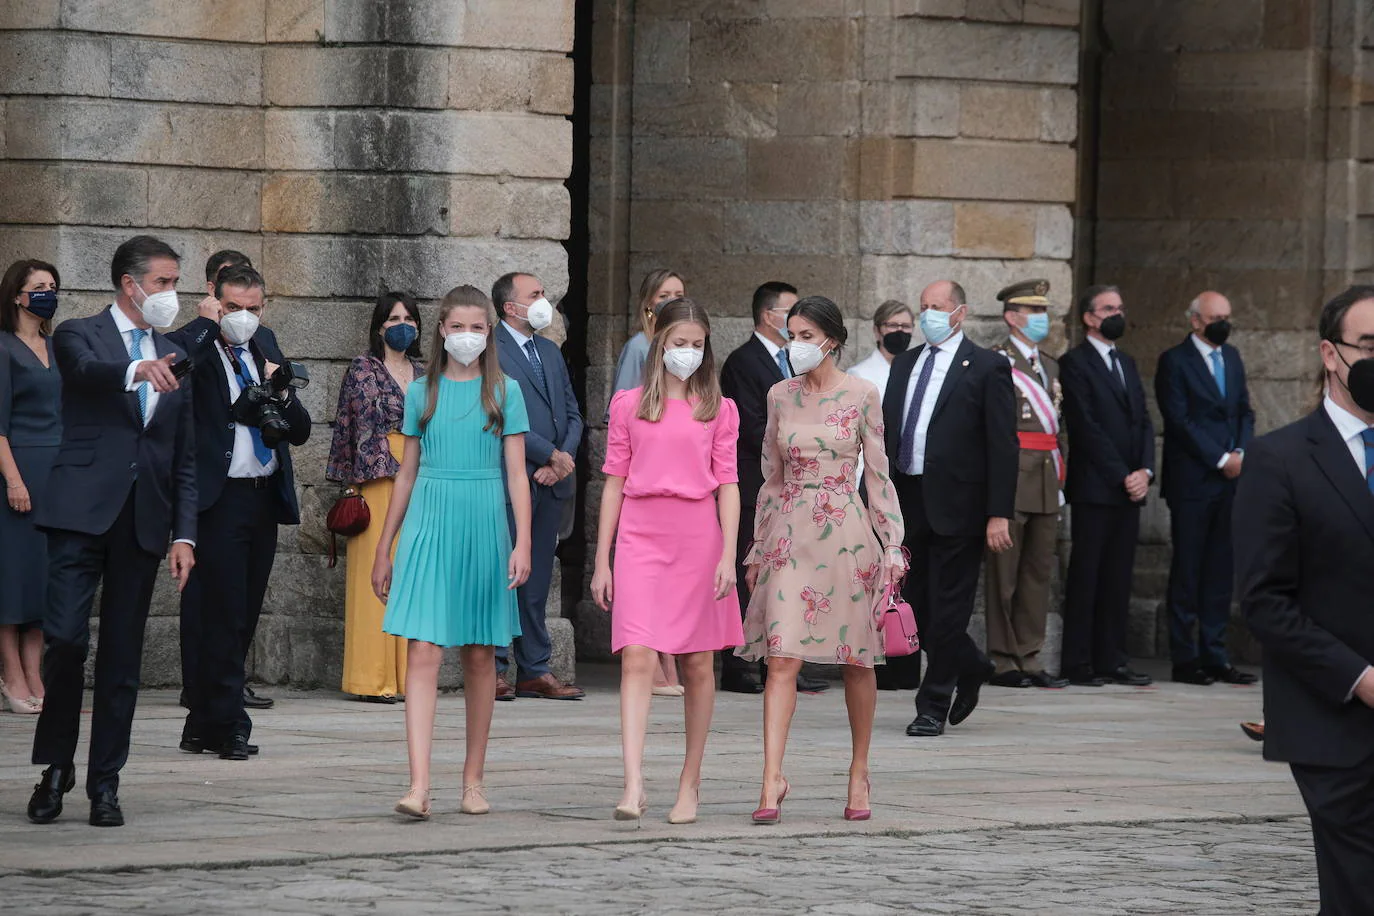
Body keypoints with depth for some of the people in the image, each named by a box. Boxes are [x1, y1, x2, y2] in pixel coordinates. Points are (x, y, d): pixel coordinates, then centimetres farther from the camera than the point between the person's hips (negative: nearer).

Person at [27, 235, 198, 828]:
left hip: (144, 522, 4)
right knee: (65, 639, -13)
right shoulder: (79, 335, 3)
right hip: (82, 512, -4)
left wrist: (184, 535, 8)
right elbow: (88, 369, -22)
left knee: (123, 656, 4)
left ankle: (104, 783, 9)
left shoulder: (175, 358, 17)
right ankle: (56, 767, 3)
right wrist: (137, 371, -44)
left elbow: (185, 460, 18)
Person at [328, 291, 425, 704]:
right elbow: (349, 425, 0)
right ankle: (374, 679, -5)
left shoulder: (424, 375, 16)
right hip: (377, 480, -5)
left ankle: (407, 674, 6)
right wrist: (351, 485, -5)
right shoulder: (362, 370, 2)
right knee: (376, 573, -7)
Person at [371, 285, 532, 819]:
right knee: (424, 652, -11)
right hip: (429, 523, 0)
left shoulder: (504, 392, 5)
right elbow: (408, 474, 15)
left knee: (480, 655, 7)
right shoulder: (422, 392, 9)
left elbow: (517, 474, 2)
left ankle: (473, 779, 18)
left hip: (484, 525, 0)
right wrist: (384, 548, 15)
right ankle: (419, 785, -19)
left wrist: (522, 543, -9)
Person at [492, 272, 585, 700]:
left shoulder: (551, 352, 20)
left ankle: (536, 670, 11)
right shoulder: (490, 351, -6)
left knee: (537, 579, 9)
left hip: (551, 479, 7)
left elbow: (572, 414, 18)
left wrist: (564, 458, -1)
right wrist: (551, 455, -11)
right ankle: (493, 670, -1)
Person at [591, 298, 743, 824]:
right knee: (638, 658, -13)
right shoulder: (628, 406, 9)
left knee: (698, 663, 5)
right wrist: (602, 560, 7)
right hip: (640, 537, -1)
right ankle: (633, 787, -22)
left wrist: (728, 555, -6)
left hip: (698, 536, 1)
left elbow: (728, 484, 4)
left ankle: (690, 785, 17)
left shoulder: (719, 410, 8)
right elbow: (614, 483, 10)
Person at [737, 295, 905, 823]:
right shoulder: (780, 396, 8)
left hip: (846, 531, -2)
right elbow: (772, 476, 14)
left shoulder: (861, 396, 0)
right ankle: (772, 780, -14)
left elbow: (877, 474, 2)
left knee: (856, 658, 6)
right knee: (781, 657, -9)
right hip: (789, 532, 2)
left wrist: (892, 543, -3)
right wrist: (758, 547, 14)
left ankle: (859, 773, 20)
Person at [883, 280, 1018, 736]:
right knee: (915, 605, 9)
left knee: (948, 608, -2)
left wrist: (999, 514, -14)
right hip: (908, 503, 6)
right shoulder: (905, 364, 15)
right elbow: (885, 433, 16)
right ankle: (969, 667, 33)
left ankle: (933, 707, 5)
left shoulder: (987, 367, -3)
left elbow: (1003, 444, -7)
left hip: (957, 506, -6)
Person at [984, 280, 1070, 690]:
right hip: (1010, 481, -7)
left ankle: (1029, 658, 12)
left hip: (1045, 484, 7)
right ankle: (1003, 661, 1)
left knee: (1039, 571, 8)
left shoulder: (1050, 366, 19)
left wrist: (1060, 480, 17)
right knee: (1004, 574, -3)